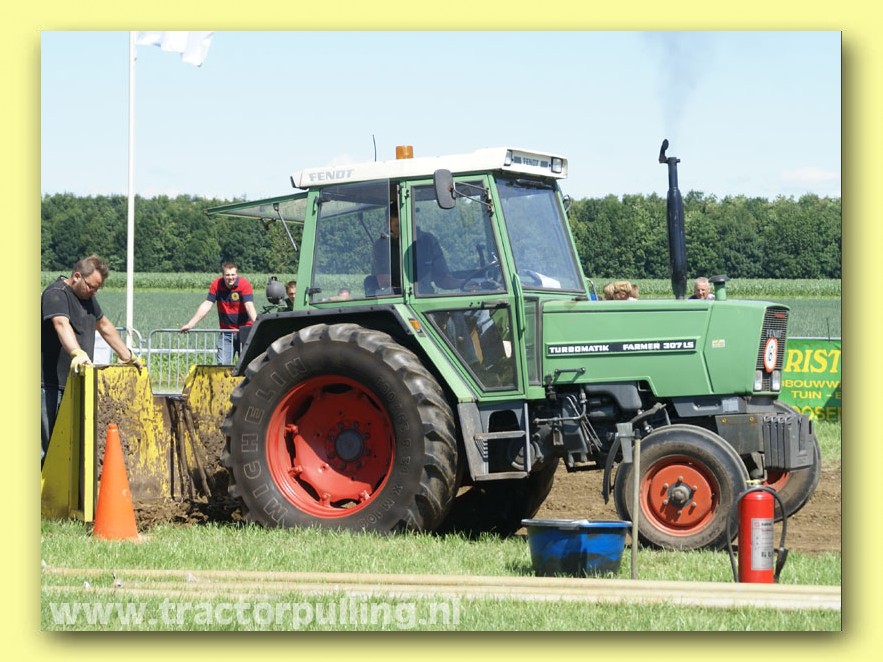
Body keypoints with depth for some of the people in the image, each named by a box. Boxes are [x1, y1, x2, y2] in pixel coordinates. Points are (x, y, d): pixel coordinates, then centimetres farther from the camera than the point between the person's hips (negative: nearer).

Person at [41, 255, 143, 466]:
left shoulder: (86, 296, 17)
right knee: (47, 443, -10)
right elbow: (62, 325, -33)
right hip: (52, 383, -9)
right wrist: (77, 353, -49)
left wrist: (127, 356, 25)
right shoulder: (56, 294, -14)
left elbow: (104, 326, 28)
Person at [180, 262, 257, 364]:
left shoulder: (244, 284, -13)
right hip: (226, 332, 3)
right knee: (222, 365, -5)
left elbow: (249, 306, -23)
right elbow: (206, 305, -3)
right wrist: (190, 324, -6)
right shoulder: (216, 284, -4)